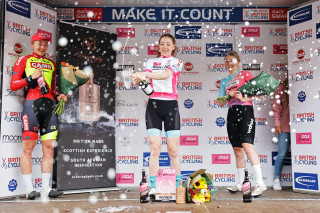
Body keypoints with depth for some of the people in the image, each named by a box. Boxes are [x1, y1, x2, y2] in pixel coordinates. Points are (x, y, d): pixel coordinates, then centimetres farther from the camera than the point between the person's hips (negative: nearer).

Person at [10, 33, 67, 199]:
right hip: (31, 104, -5)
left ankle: (46, 188, 7)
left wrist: (57, 97, 8)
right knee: (28, 148, -6)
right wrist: (31, 77, -9)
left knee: (49, 148, 1)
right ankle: (29, 189, -1)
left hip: (49, 106, 5)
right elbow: (13, 85, 1)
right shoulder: (24, 60, 8)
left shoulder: (51, 64, 22)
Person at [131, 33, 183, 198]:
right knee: (155, 147, -7)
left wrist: (145, 74, -26)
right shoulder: (151, 62, 19)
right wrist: (138, 78, -22)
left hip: (170, 104, -1)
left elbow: (166, 74, -12)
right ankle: (152, 187, -4)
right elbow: (144, 77, 1)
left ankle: (177, 186, 7)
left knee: (173, 149, -2)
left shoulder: (177, 62, 9)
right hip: (153, 104, 2)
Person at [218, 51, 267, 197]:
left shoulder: (245, 74, 8)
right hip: (232, 114, 5)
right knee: (237, 149, 6)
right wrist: (229, 95, -4)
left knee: (247, 145, -20)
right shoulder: (224, 81, 21)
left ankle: (260, 183, -21)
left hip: (245, 111, -5)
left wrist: (246, 98, -15)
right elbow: (220, 103, 15)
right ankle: (240, 184, 13)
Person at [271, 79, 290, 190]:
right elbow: (276, 106, 4)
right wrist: (277, 123, -4)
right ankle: (276, 179, 6)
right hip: (285, 127, -2)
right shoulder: (281, 88, 6)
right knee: (282, 154, -3)